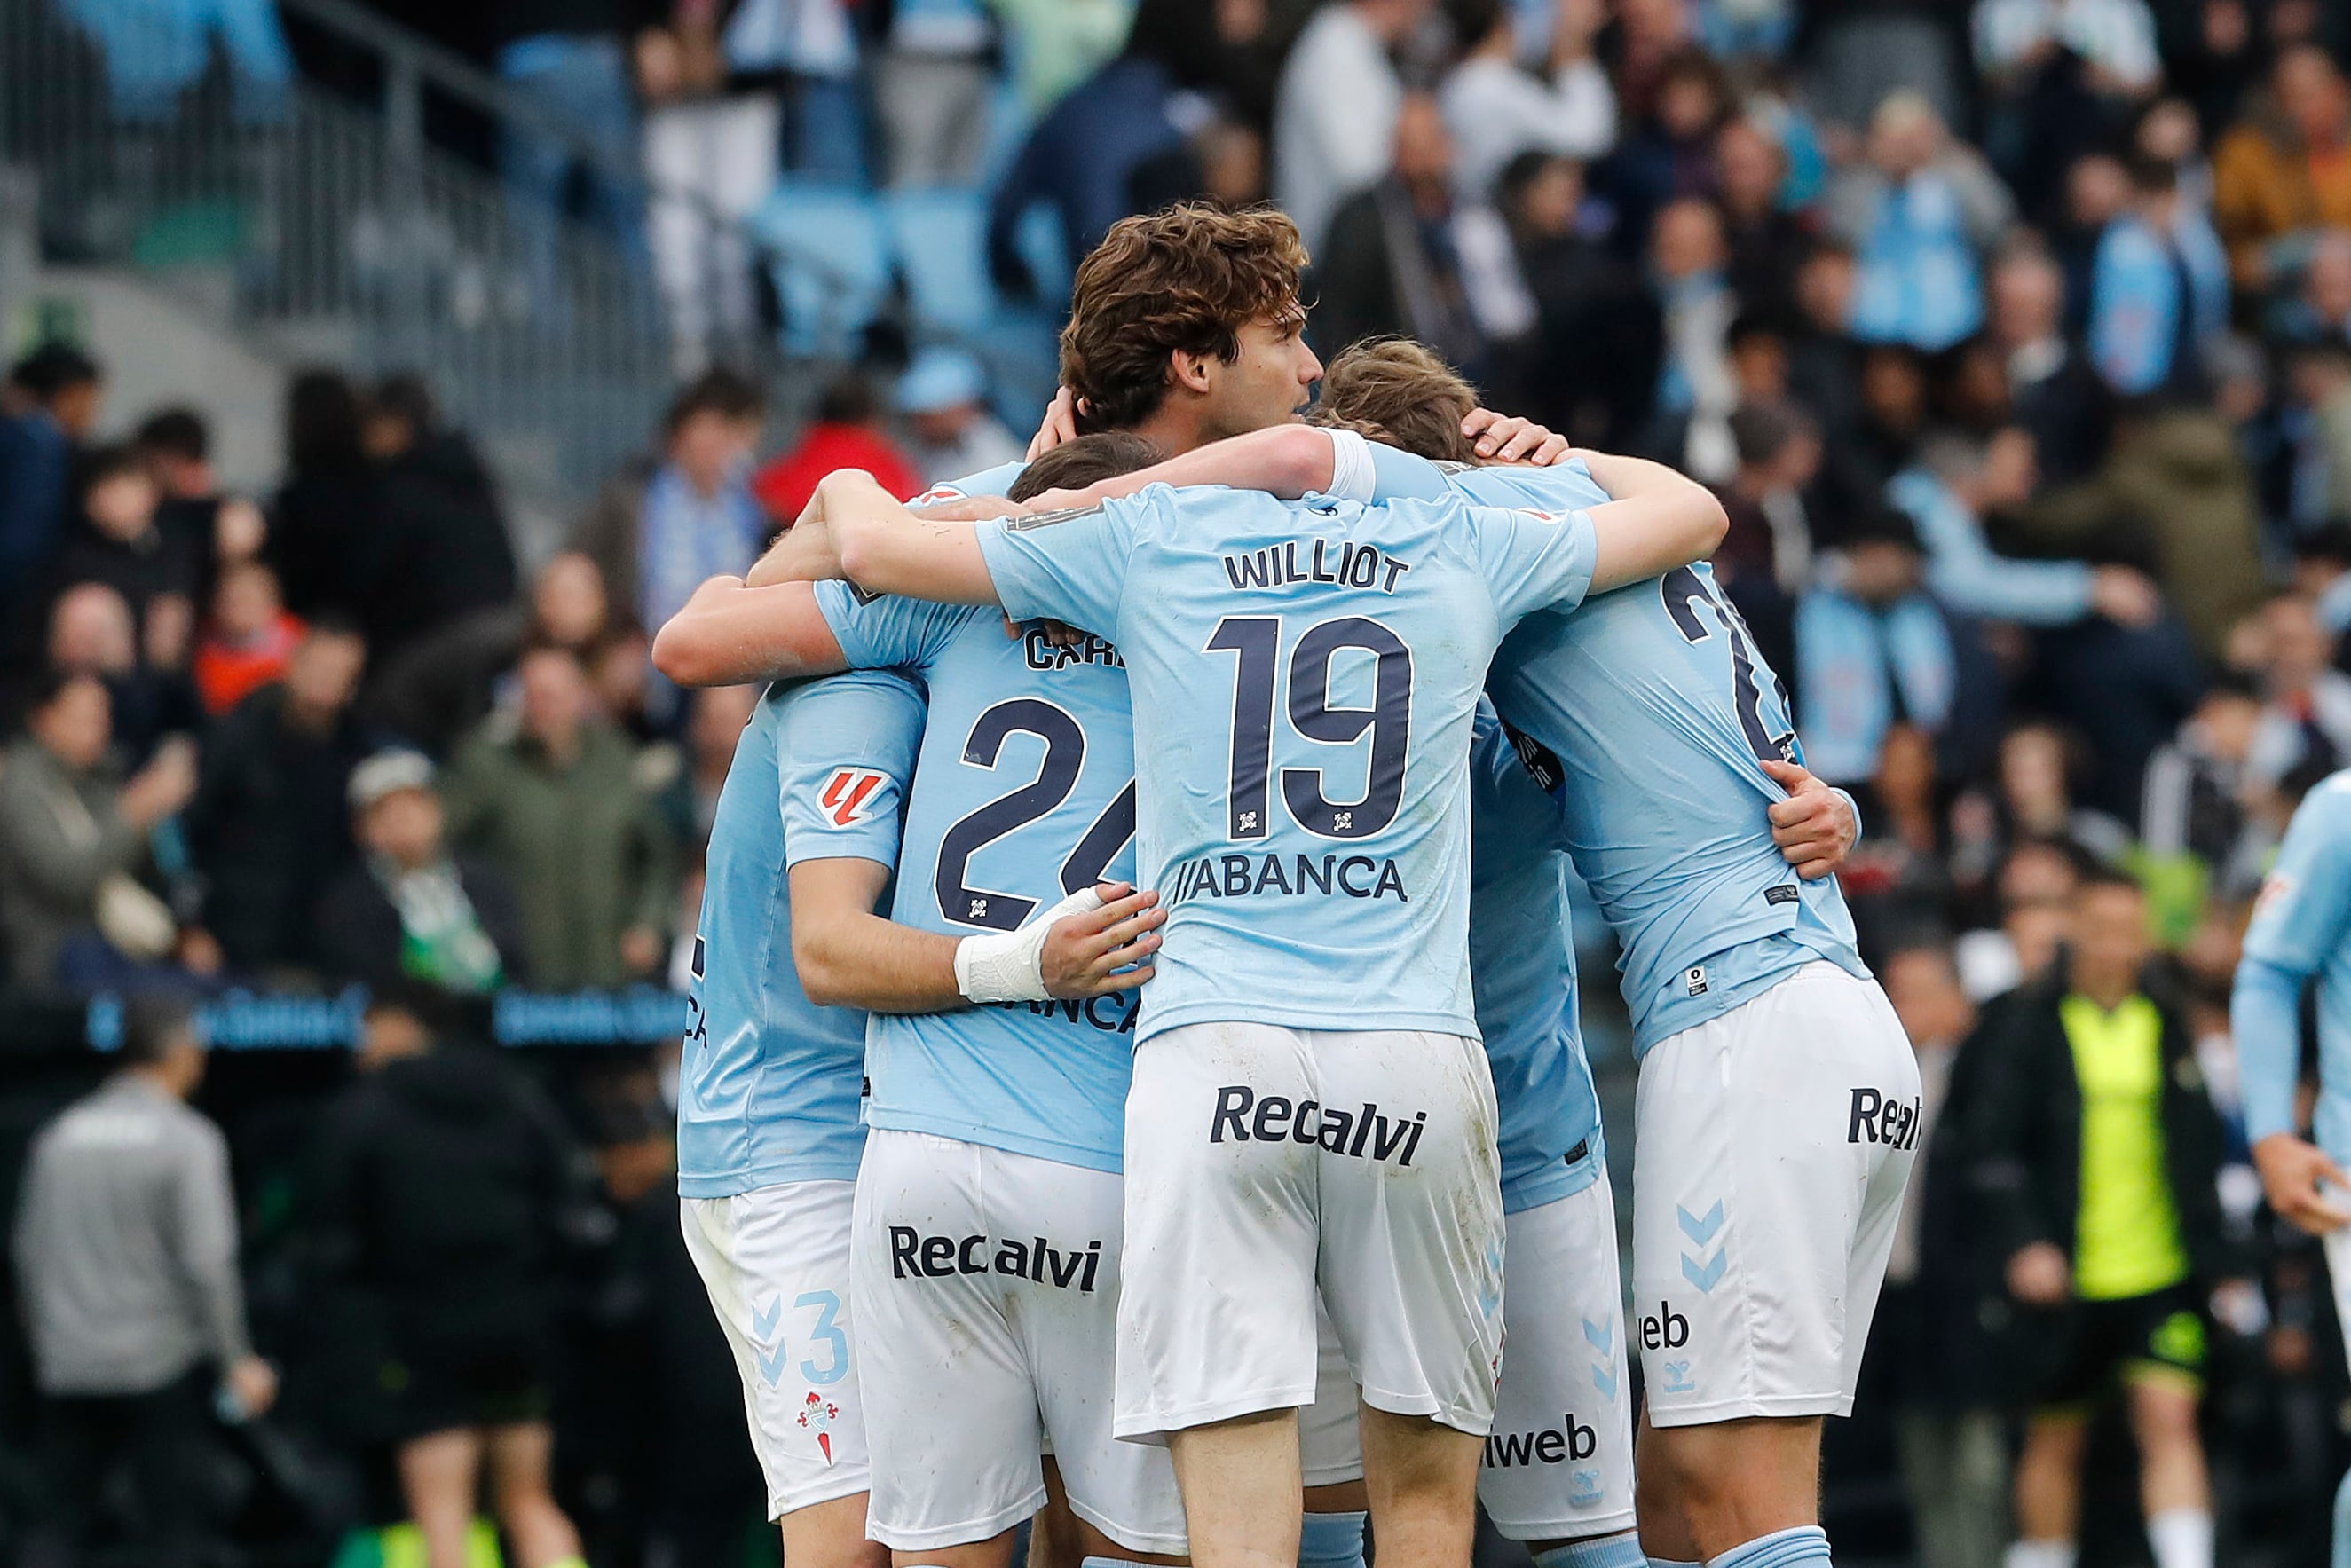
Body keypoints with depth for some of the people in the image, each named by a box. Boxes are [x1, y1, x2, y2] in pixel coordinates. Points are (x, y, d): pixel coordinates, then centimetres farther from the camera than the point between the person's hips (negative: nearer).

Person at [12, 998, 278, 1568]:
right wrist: (237, 1360, -8)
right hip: (161, 1368, -4)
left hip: (68, 1371, 4)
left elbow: (29, 1253, 11)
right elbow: (206, 1261, -14)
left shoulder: (59, 1136, 7)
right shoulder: (187, 1140, -9)